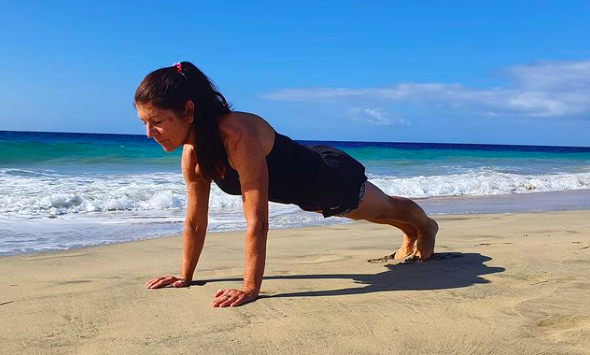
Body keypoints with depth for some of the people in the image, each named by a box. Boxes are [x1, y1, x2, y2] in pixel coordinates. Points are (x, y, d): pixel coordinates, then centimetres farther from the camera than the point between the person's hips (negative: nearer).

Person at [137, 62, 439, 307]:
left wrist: (250, 288, -41)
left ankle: (426, 226, 61)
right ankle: (410, 233, 68)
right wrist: (185, 277, -2)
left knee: (386, 207, 27)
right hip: (306, 192, 7)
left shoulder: (240, 135, -44)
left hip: (330, 176, -7)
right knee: (379, 212, 36)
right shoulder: (192, 154, -19)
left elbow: (257, 220, -44)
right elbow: (195, 222, -8)